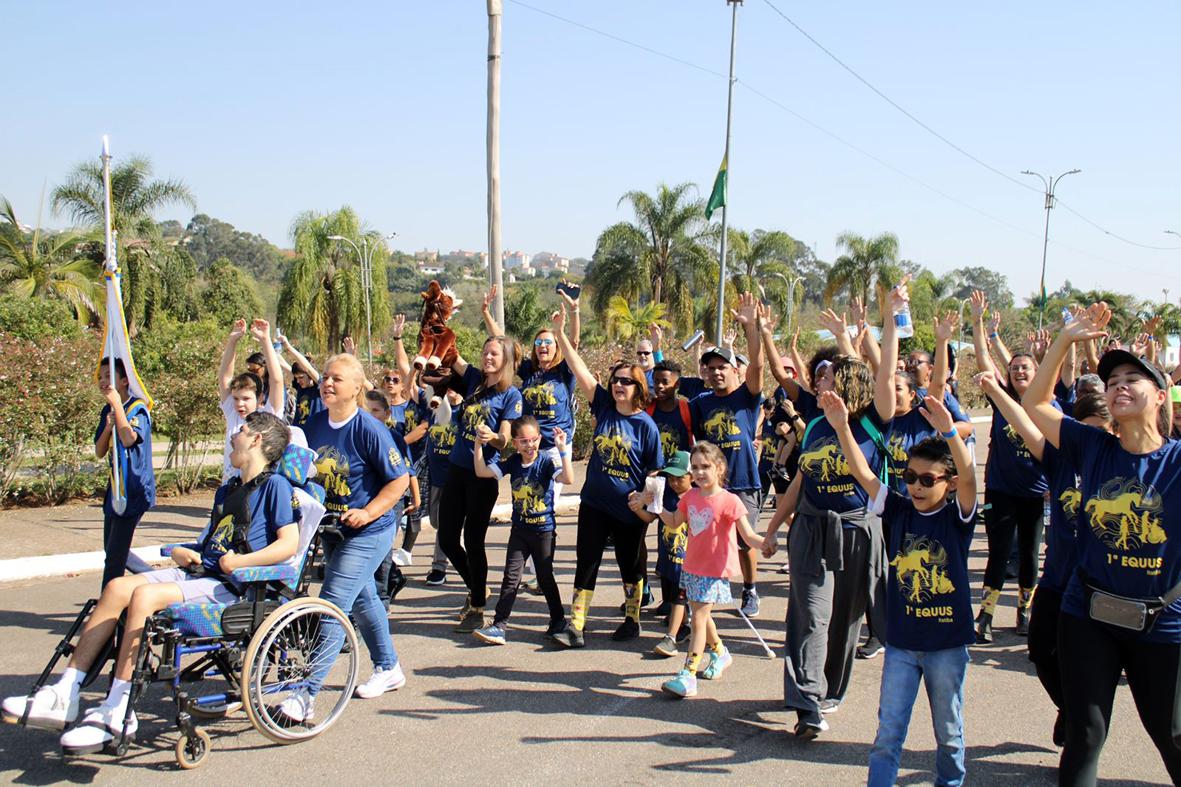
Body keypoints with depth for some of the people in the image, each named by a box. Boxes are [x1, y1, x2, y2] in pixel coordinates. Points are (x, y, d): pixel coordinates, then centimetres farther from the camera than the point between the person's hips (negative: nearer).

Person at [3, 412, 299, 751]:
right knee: (118, 587, -12)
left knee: (144, 595, -28)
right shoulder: (227, 489, 25)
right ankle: (63, 696, -13)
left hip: (230, 586, -8)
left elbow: (289, 544, -14)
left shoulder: (274, 485, -3)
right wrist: (181, 553, 10)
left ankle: (116, 714, -23)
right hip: (198, 572, 9)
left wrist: (237, 562, -16)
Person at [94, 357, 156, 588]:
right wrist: (108, 426, -10)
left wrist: (117, 404, -22)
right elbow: (99, 452, 7)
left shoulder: (138, 409, -11)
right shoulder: (107, 411, 11)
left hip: (133, 490, -8)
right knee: (112, 553, 18)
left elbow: (129, 439, -29)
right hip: (115, 489, 8)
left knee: (115, 556, -10)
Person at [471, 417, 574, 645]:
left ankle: (558, 620, 27)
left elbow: (568, 478, -30)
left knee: (545, 577, 7)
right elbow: (482, 471, -4)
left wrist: (562, 450, -39)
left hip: (544, 530, -3)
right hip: (519, 530, 4)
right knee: (511, 577, 1)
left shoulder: (546, 461, -13)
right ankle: (499, 626, 1)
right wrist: (478, 444, -13)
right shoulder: (513, 463, -1)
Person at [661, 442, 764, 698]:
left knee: (698, 618, -10)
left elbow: (749, 536, -20)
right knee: (701, 615, 20)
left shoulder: (729, 501, -16)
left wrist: (767, 544, -39)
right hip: (692, 566, 7)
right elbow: (675, 523, 18)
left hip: (715, 569, -7)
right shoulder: (690, 496, 3)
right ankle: (720, 652, 44)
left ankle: (688, 674, -8)